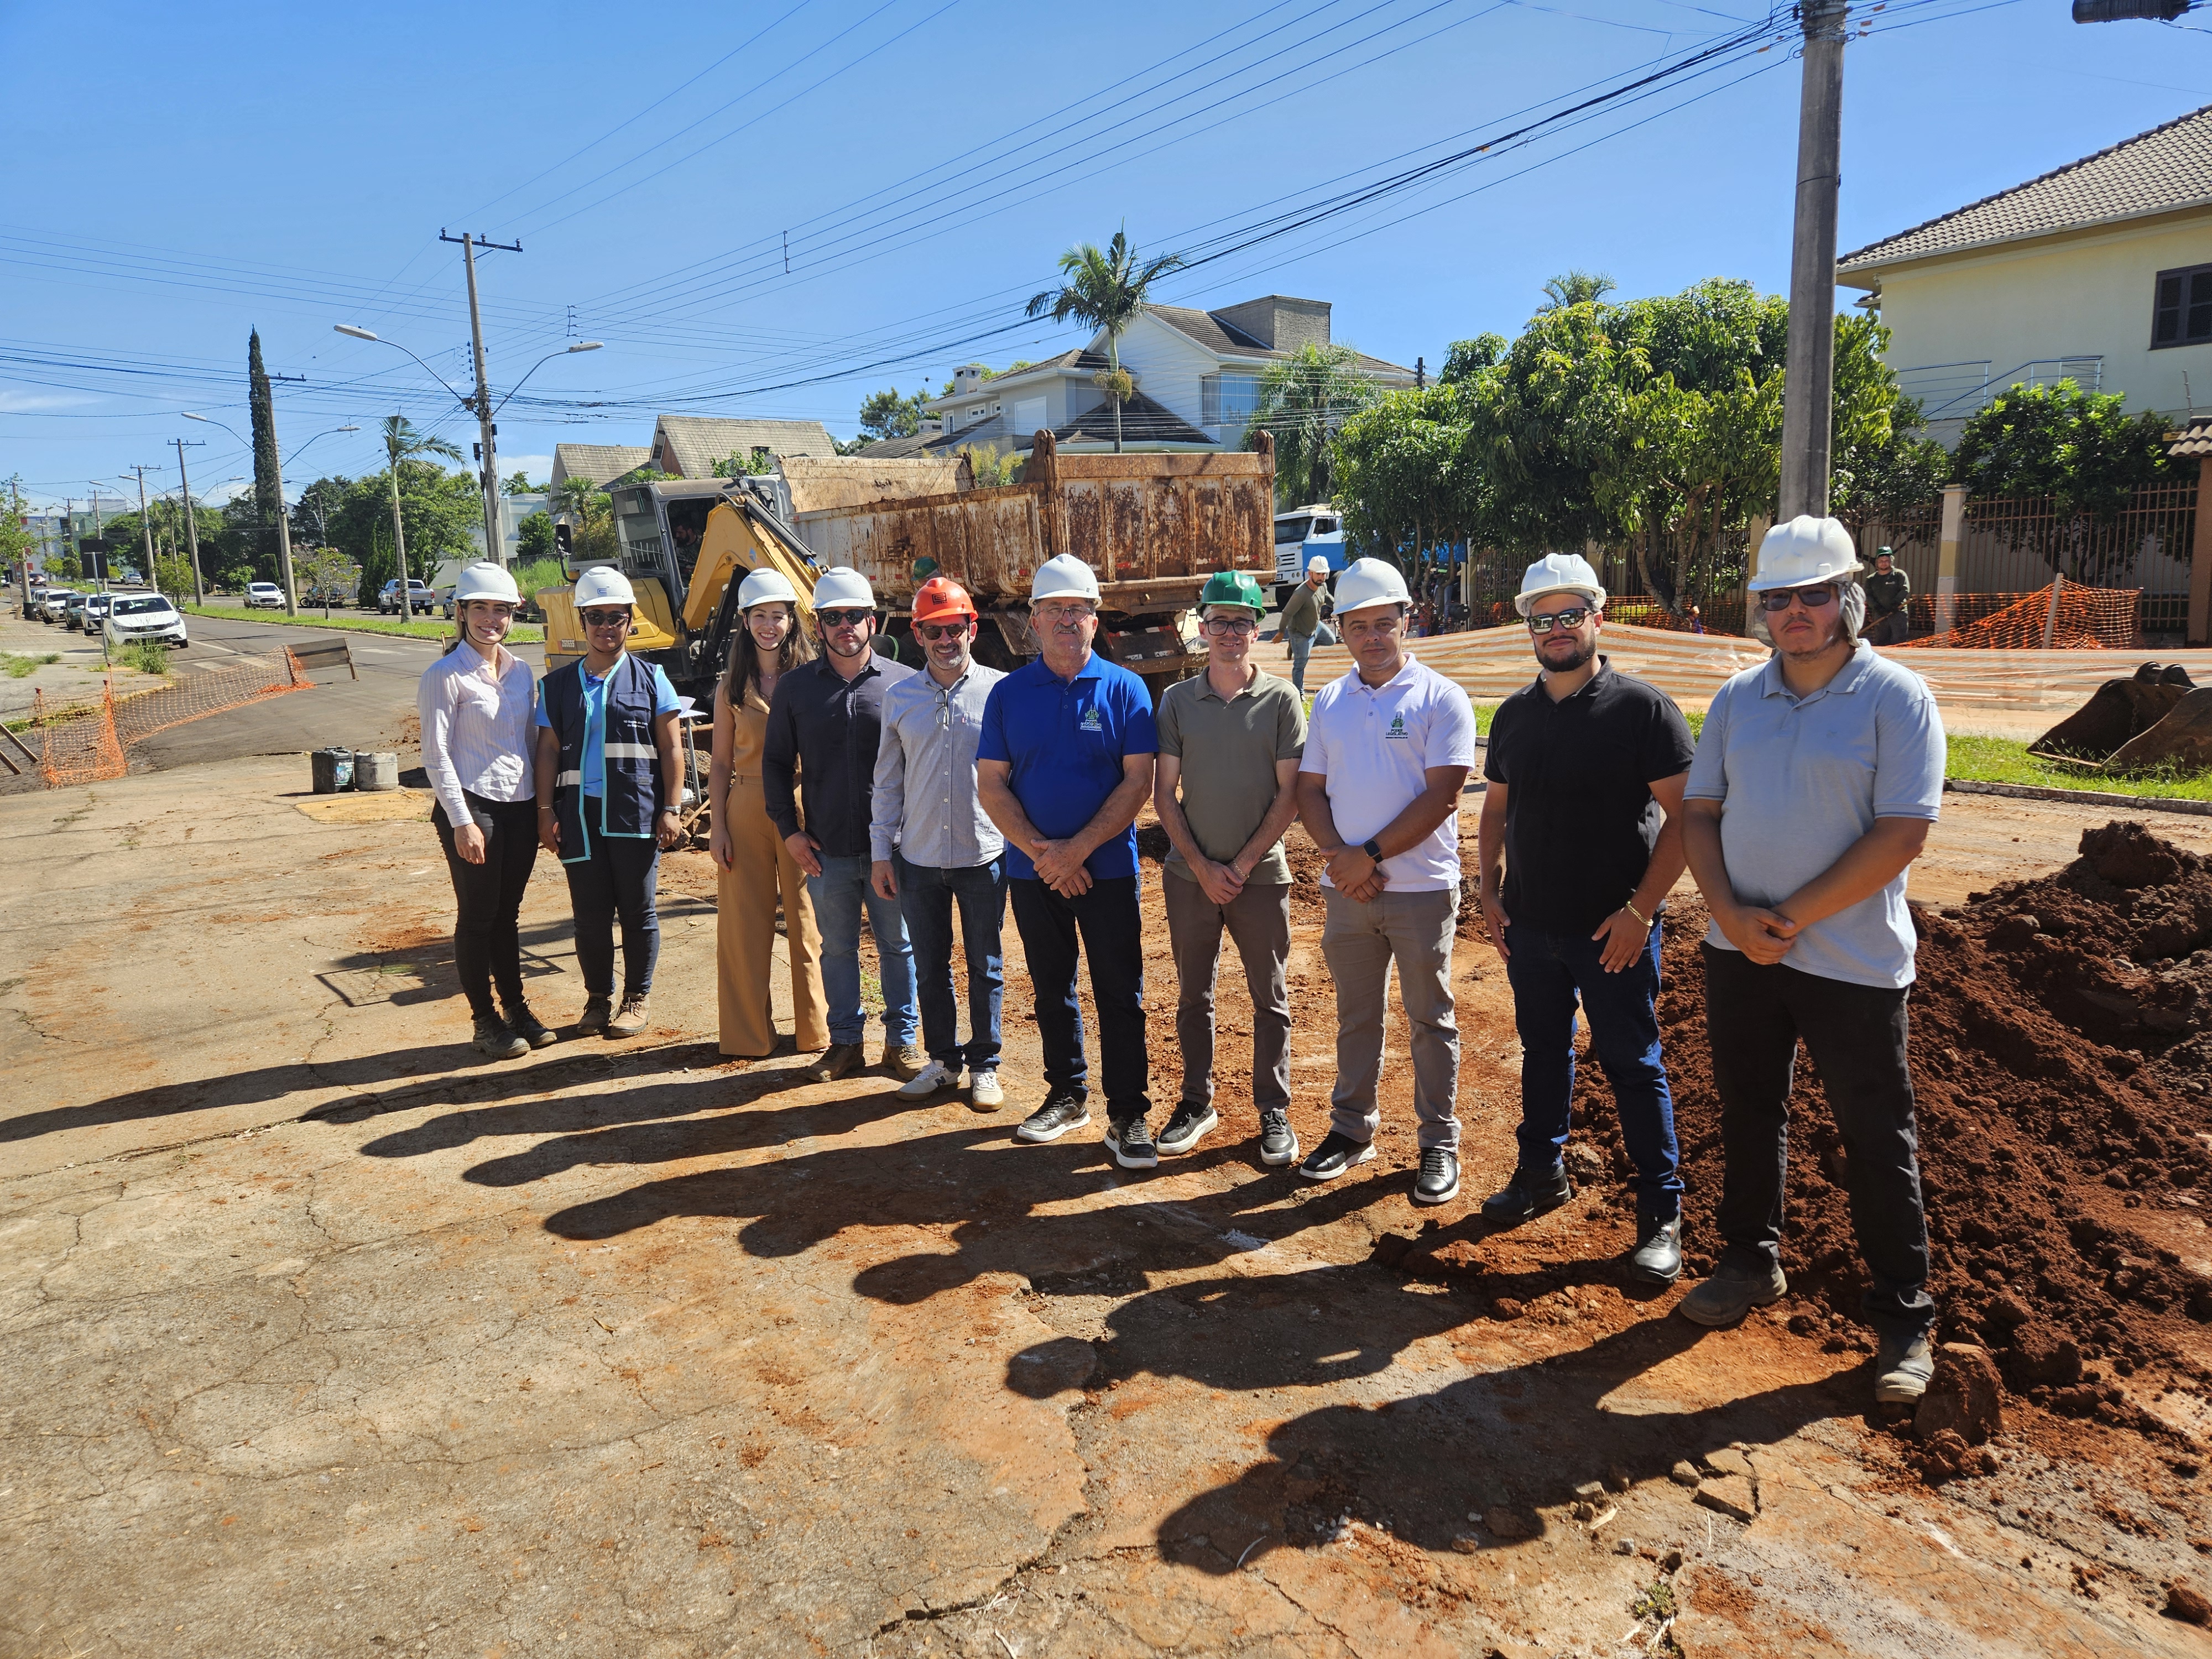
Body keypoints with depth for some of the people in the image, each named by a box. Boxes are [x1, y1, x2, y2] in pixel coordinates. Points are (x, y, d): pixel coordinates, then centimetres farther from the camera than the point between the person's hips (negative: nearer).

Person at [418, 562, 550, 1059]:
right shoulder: (445, 676, -8)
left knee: (507, 913, 14)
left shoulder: (520, 671, 11)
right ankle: (485, 1022, 12)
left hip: (520, 807, 5)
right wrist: (462, 821, -15)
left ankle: (516, 1008, 23)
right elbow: (436, 757, -10)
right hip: (472, 807, -5)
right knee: (477, 917, 3)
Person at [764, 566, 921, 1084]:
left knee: (898, 945, 9)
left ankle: (901, 1039, 23)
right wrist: (788, 829, 2)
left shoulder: (904, 683, -1)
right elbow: (776, 763, 10)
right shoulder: (795, 687, 4)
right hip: (826, 850, 1)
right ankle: (845, 1040, 25)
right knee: (837, 949, 12)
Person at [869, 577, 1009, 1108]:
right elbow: (888, 780, 9)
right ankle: (943, 1060, 29)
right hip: (919, 859, 2)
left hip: (984, 855, -2)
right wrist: (881, 851, 7)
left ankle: (984, 1066, 24)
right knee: (929, 968, 12)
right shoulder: (899, 697, 5)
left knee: (985, 968, 9)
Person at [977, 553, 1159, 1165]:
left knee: (1120, 994, 1)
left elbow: (1138, 781, -8)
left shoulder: (1123, 689, -3)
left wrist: (1076, 849, -16)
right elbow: (991, 786, 0)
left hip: (1108, 868, -2)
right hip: (1032, 872, 3)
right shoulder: (1009, 693, 3)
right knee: (1052, 990, 14)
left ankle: (1128, 1115, 11)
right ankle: (1068, 1094, 30)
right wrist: (1042, 853, -12)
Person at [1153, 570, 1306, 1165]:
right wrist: (1203, 866, -7)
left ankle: (1274, 1111, 19)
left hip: (1261, 876, -2)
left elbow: (1289, 793, -5)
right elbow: (1165, 793, 2)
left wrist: (1241, 865, -10)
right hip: (1189, 875, 2)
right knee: (1194, 997, 12)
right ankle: (1197, 1102, 26)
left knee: (1271, 1000, 7)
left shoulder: (1281, 699, -2)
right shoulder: (1178, 700, 3)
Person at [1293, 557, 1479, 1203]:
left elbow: (1441, 796, -13)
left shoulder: (1440, 698, -5)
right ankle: (1352, 1128, 27)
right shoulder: (1329, 702, 10)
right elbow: (1311, 790, 8)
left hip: (1421, 888, -4)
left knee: (1430, 1019, 6)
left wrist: (1370, 854, -15)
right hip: (1346, 887, 4)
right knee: (1356, 1016, 14)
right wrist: (1339, 857, -9)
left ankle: (1439, 1142, 18)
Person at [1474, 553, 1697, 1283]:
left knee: (1633, 1065, 3)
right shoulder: (1514, 714, 7)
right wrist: (1488, 891, 5)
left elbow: (1683, 817, -11)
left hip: (1613, 931, -5)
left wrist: (1639, 909, -16)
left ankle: (1662, 1214, 14)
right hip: (1530, 925, 5)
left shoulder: (1642, 708, -9)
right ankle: (1542, 1171, 34)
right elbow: (1496, 808, 15)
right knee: (1543, 1051, 17)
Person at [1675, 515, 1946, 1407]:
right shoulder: (1738, 697, 6)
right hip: (1738, 951, 5)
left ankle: (1904, 1319, 20)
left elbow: (1900, 836, -15)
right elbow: (1698, 814, 6)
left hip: (1851, 959, -4)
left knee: (1876, 1140, 5)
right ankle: (1751, 1263, 35)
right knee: (1749, 1115, 17)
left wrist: (1791, 918, -17)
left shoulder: (1896, 697, -9)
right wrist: (1732, 914, -9)